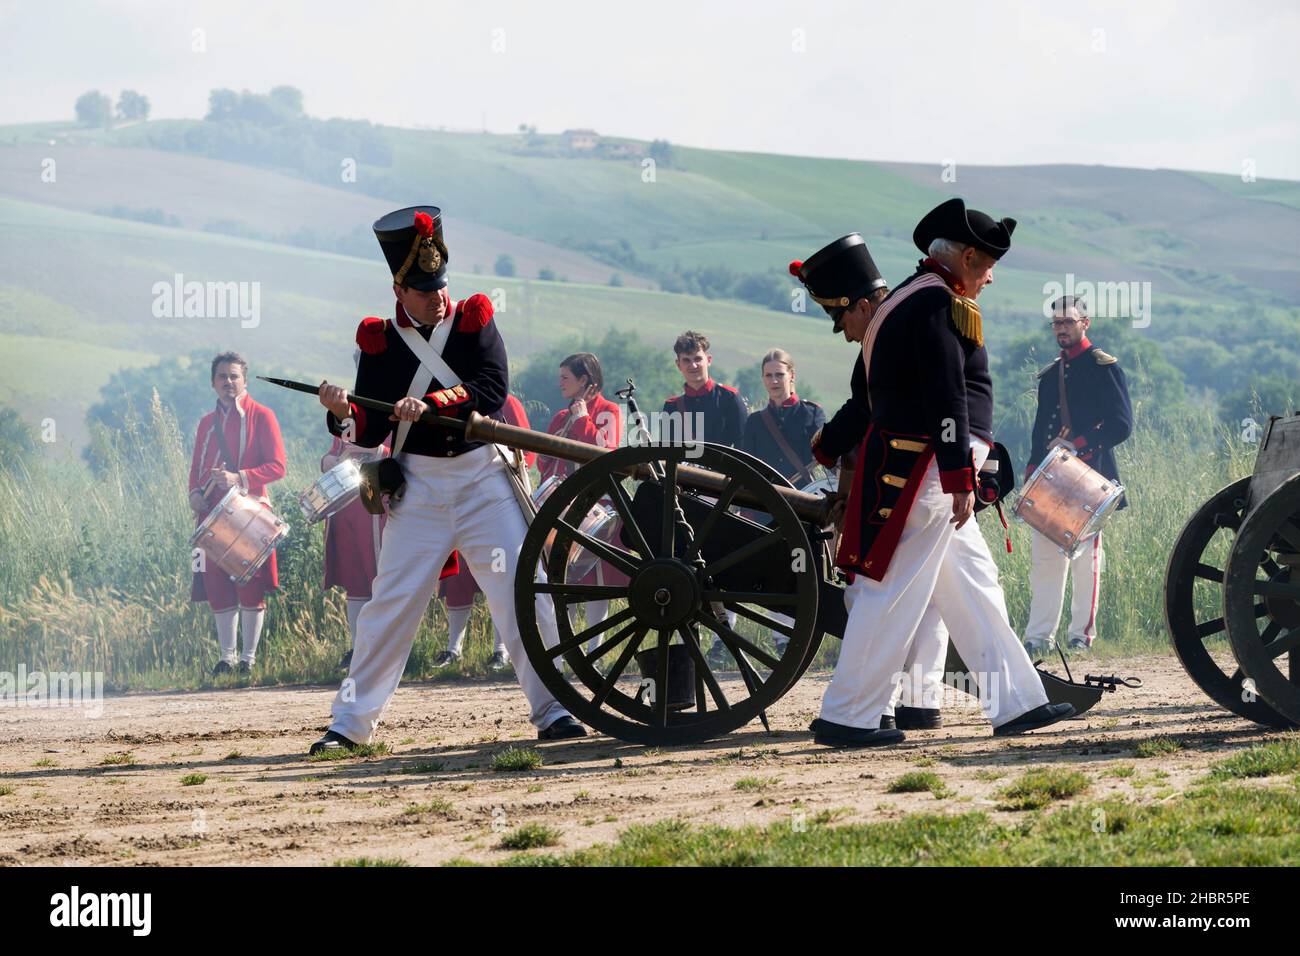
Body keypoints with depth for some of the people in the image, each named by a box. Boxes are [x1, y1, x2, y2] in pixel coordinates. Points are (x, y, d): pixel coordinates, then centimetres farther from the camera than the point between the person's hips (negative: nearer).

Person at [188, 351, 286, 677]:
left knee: (250, 588, -4)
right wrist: (196, 494, -1)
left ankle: (249, 658, 2)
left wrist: (239, 478, -20)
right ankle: (226, 656, 12)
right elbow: (197, 467, 20)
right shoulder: (208, 422, 16)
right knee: (217, 587, 4)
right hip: (213, 513, 5)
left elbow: (277, 466, -7)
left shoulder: (261, 417, -1)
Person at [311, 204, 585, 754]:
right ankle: (351, 724, 4)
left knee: (522, 591, -4)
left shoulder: (474, 321, 4)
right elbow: (371, 433, 1)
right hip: (419, 488, 0)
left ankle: (552, 712, 1)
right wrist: (342, 413, -20)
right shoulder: (381, 341, 4)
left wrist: (431, 402, -23)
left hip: (485, 480, 0)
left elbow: (494, 389, -11)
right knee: (393, 600, -1)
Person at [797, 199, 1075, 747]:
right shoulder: (938, 303, -14)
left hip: (906, 476, 11)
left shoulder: (905, 301, 18)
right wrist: (960, 479, -24)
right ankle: (847, 717, -4)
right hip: (925, 474, -11)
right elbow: (945, 397, -22)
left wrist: (827, 449, 31)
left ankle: (1014, 702, 14)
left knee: (975, 587, 12)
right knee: (895, 597, -7)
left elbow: (873, 395, 25)